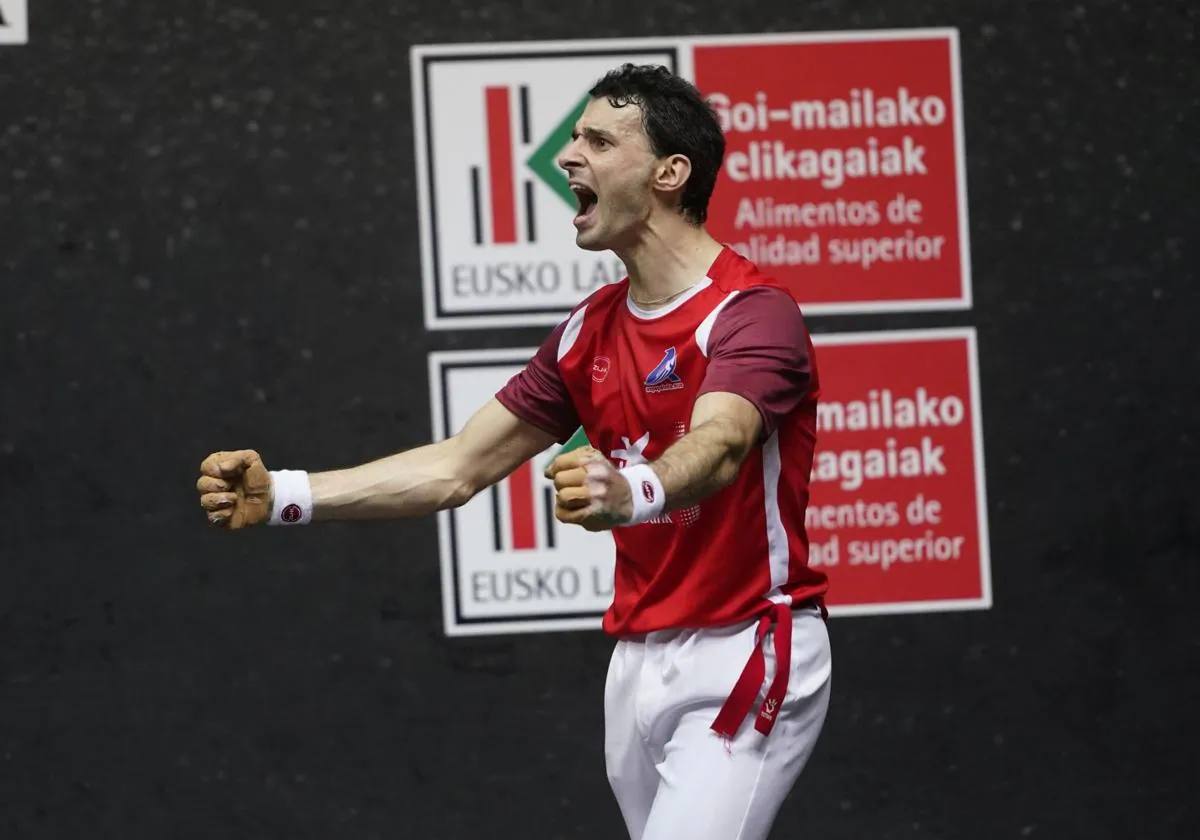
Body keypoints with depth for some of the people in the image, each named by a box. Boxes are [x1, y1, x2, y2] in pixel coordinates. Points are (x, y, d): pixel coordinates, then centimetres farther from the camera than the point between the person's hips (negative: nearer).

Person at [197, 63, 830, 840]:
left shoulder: (754, 313, -14)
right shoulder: (591, 332, 9)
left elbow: (717, 447, -34)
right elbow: (457, 468, 8)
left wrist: (629, 494, -57)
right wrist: (282, 496, -3)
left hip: (745, 656, -7)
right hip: (639, 659, 7)